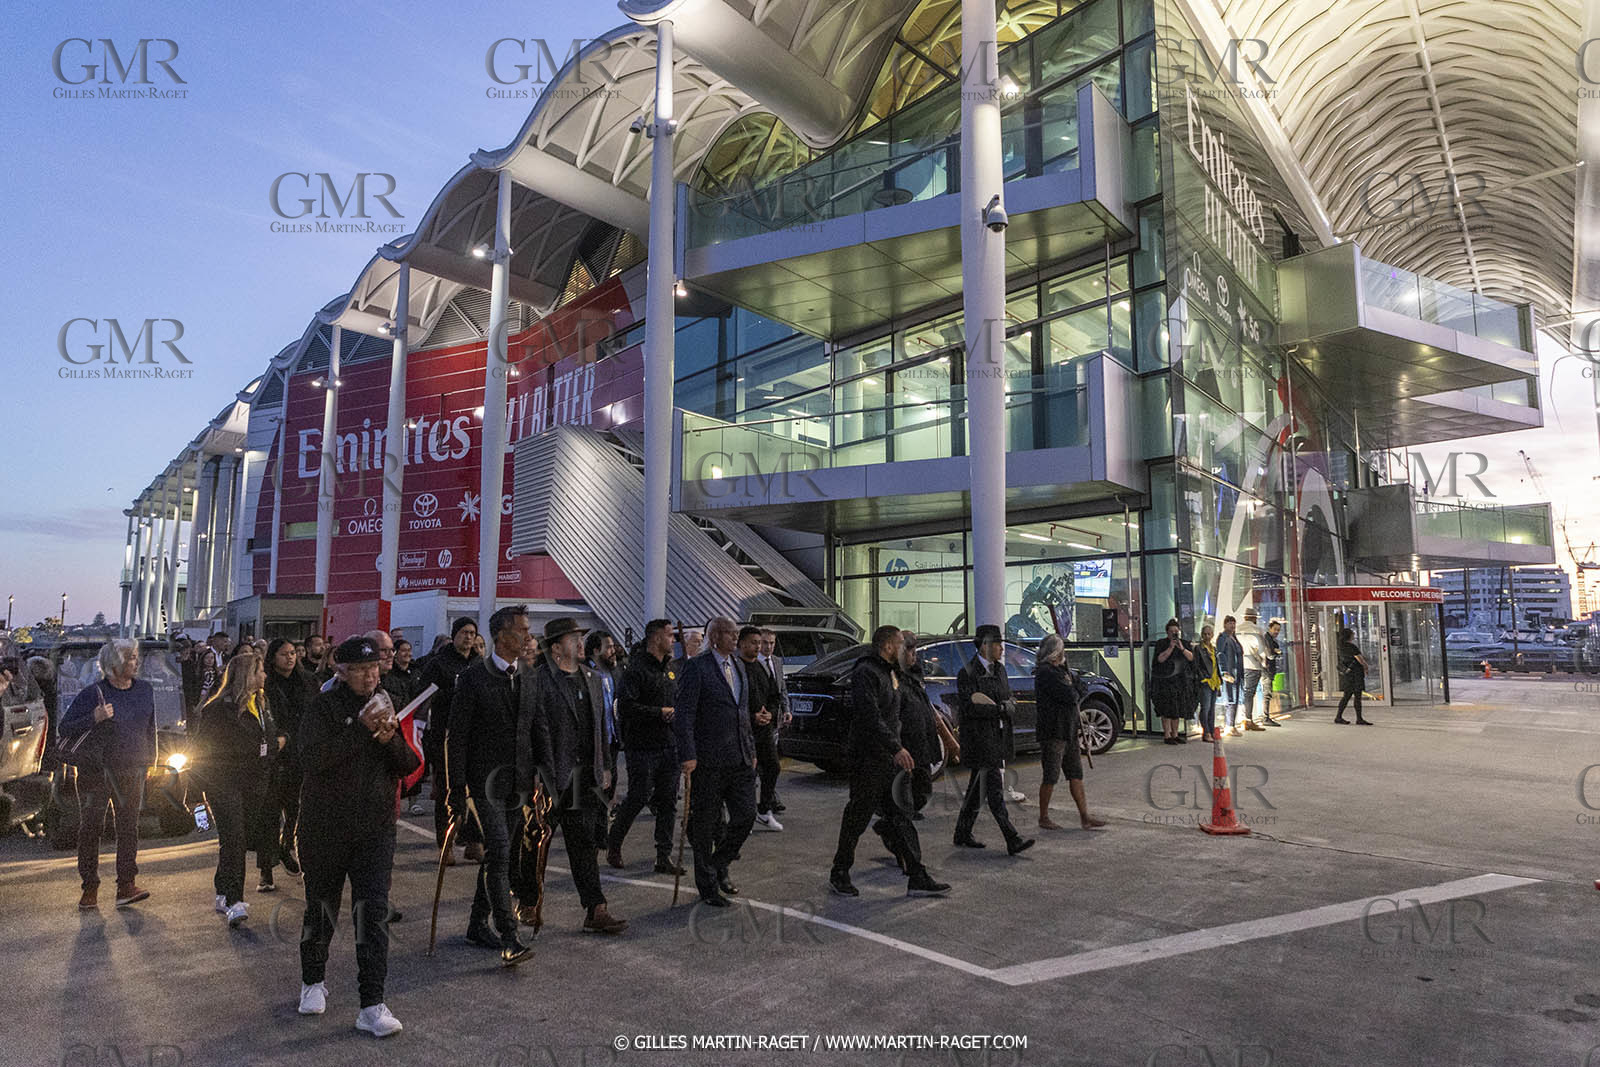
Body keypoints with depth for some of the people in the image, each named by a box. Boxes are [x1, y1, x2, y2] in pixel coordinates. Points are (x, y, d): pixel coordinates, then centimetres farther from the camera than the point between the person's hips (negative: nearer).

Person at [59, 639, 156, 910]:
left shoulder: (145, 690, 7)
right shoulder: (93, 693, -7)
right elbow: (66, 727, -7)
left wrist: (150, 760, 15)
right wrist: (94, 719, -23)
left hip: (131, 770, 3)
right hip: (95, 771, -3)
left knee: (129, 826, 2)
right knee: (90, 828, 4)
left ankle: (126, 885, 5)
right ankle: (90, 888, 14)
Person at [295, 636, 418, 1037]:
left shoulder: (387, 707, 6)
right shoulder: (324, 707, -7)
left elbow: (411, 765, 3)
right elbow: (311, 759, -22)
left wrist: (390, 740, -17)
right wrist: (361, 729, -27)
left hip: (375, 828, 2)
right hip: (325, 827, -2)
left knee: (373, 913, -4)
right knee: (321, 910, 15)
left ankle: (372, 1005, 1)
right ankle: (313, 981, 40)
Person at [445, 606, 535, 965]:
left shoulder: (524, 679, 9)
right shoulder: (473, 677, -9)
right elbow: (457, 737, -9)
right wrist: (457, 790, -12)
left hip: (515, 781, 6)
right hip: (484, 780, -6)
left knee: (496, 854, 13)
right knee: (498, 851, -14)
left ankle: (478, 925, 27)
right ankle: (508, 937, -12)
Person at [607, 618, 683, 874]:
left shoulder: (671, 666, 13)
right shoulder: (636, 668, -12)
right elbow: (625, 706, -19)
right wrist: (660, 712, -16)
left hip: (669, 745, 7)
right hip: (643, 746, -7)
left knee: (668, 801, 6)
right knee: (638, 797, 0)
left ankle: (664, 857, 13)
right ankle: (613, 845, 24)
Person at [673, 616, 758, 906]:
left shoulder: (738, 666, 14)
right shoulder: (697, 667, -10)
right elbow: (684, 714, -13)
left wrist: (751, 750, 18)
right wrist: (687, 755, -18)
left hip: (740, 759, 7)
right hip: (709, 762, -6)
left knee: (746, 815, 4)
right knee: (706, 825, 5)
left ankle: (720, 866, 27)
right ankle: (707, 886, 19)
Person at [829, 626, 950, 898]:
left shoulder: (890, 671, 17)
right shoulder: (865, 673, -15)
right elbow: (871, 717, -26)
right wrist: (897, 748, -30)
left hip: (890, 757, 9)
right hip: (868, 759, -9)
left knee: (900, 817, 7)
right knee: (858, 817, 1)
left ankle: (917, 878, 9)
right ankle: (839, 875, 15)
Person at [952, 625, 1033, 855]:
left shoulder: (999, 669, 12)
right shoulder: (968, 673, -12)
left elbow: (1009, 700, 16)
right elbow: (968, 708, -19)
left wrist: (1007, 705, -8)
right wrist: (999, 709, -18)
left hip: (998, 737, 8)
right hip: (979, 739, -8)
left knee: (978, 787, 13)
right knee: (994, 788, -8)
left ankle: (963, 836, 22)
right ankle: (1013, 840, -8)